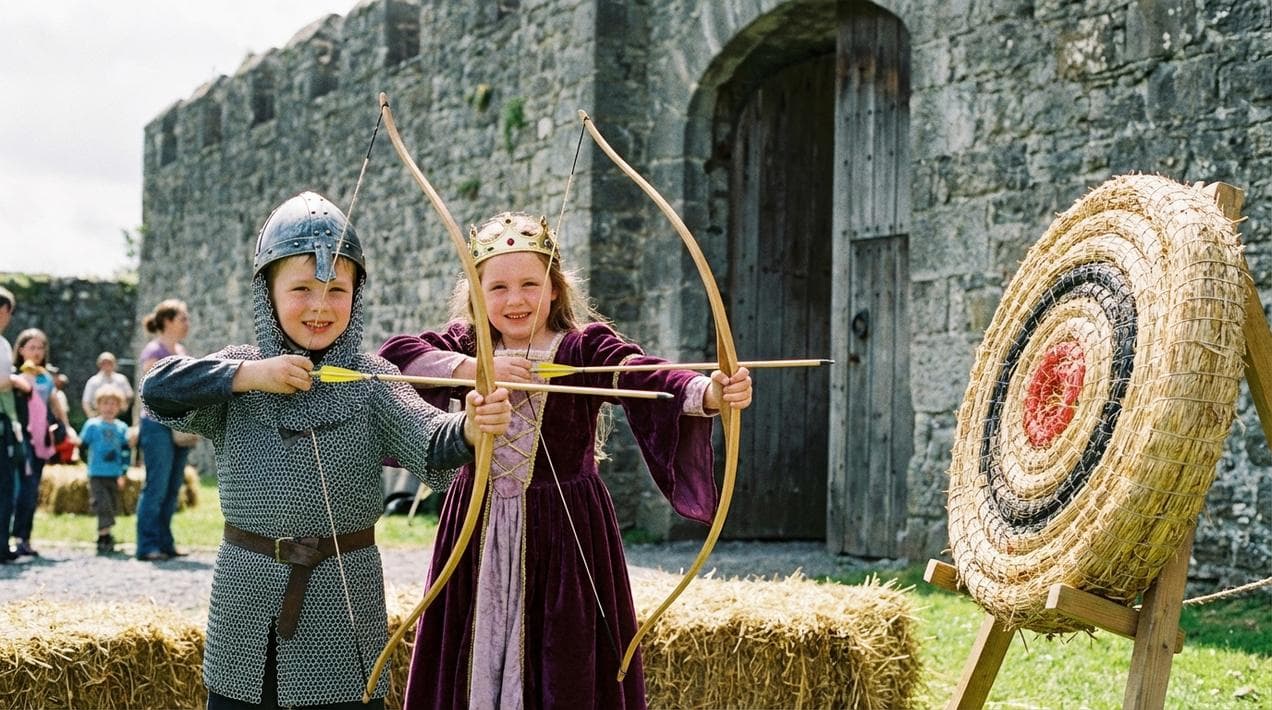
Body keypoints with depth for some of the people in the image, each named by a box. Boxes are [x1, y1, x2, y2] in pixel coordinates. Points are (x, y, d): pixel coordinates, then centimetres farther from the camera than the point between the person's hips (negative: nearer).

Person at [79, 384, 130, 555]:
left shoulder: (122, 428, 7)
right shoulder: (92, 425, -1)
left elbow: (126, 452, 5)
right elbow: (83, 446, 3)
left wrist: (122, 473, -1)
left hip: (114, 475, 4)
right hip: (97, 475, -4)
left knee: (113, 507, 9)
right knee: (103, 505, -13)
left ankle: (104, 540, 24)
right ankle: (104, 538, -13)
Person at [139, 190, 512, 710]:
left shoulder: (370, 380, -5)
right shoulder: (238, 369, 3)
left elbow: (430, 443, -20)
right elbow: (158, 389, -9)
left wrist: (470, 427, -43)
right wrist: (249, 375, -19)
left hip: (343, 593, -2)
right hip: (247, 594, 2)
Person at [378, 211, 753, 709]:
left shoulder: (586, 346, -6)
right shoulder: (466, 345, 6)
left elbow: (647, 378, -24)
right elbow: (393, 354, -7)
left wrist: (708, 393, -45)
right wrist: (474, 368, -19)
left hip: (565, 537, -3)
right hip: (480, 536, 3)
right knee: (476, 665, 8)